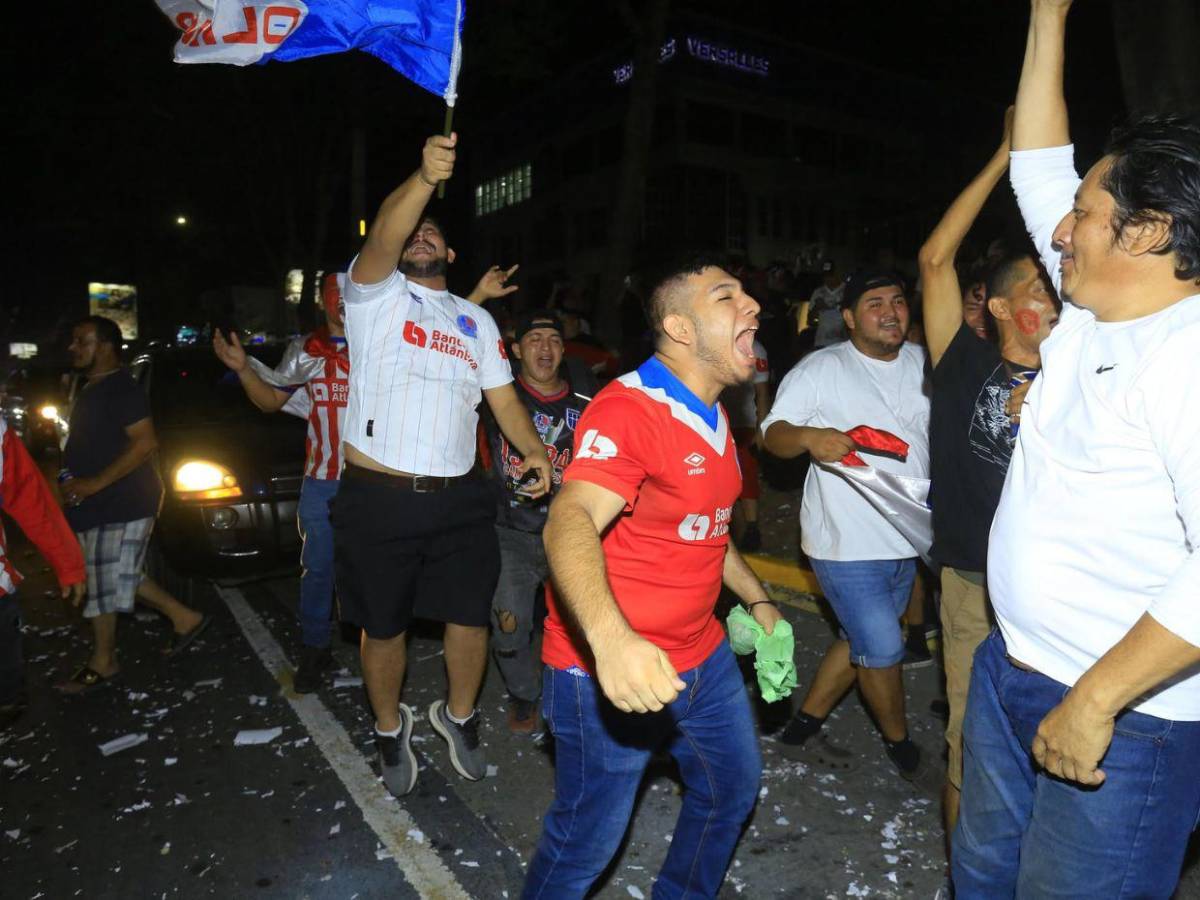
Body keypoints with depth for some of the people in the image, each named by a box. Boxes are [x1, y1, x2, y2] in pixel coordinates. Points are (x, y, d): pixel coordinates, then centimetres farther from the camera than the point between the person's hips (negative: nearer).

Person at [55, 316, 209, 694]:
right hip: (96, 505, 10)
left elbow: (145, 444, -23)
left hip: (121, 505, -10)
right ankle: (184, 617, 25)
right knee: (118, 576, 15)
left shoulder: (120, 388, -15)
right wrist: (74, 482, 9)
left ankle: (102, 662, 15)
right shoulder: (89, 390, 15)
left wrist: (93, 484, -23)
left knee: (102, 583, 0)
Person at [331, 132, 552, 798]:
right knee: (384, 629, 10)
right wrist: (424, 178, -36)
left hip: (458, 498, 3)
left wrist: (533, 450, -5)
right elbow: (383, 233, -20)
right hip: (377, 499, -3)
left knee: (470, 618, 8)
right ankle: (390, 731, 35)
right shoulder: (375, 294, 1)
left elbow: (503, 396, 10)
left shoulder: (477, 321, 16)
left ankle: (459, 717, 35)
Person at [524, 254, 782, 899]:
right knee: (587, 842, 7)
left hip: (700, 656, 9)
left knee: (733, 788, 26)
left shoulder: (714, 417, 10)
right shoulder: (629, 408, -22)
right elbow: (570, 521, -37)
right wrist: (610, 639, -52)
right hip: (608, 670, -9)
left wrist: (758, 602, 17)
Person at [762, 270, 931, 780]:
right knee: (882, 648, 0)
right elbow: (773, 435, -12)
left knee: (861, 641, 16)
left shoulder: (924, 364, 6)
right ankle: (899, 743, 27)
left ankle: (805, 724, 33)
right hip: (847, 542, -6)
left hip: (906, 539, 7)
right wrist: (809, 436, -33)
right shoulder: (821, 369, -9)